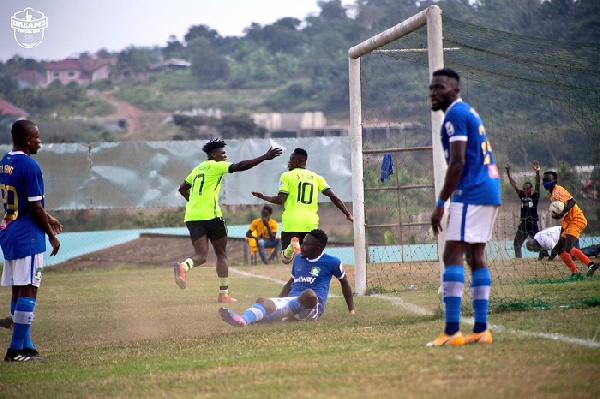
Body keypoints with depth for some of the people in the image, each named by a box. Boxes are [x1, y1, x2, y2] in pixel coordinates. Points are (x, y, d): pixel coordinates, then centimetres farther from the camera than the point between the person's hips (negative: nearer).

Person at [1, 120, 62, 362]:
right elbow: (35, 208, -15)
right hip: (28, 237, -9)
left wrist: (47, 219, 27)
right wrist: (52, 236, -5)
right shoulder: (30, 167, -16)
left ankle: (26, 345, 15)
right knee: (28, 291, -5)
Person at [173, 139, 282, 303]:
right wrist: (264, 157, -13)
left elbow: (183, 189, 29)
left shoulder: (197, 169, 21)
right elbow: (239, 166, -13)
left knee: (201, 255, -1)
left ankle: (183, 266, -35)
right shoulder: (215, 166, -1)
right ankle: (224, 294, 8)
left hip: (192, 216, 6)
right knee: (221, 254, 9)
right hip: (210, 215, -6)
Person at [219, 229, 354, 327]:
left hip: (311, 307, -5)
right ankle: (244, 320, -61)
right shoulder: (298, 258, 21)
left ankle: (266, 318, -55)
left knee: (309, 294, -42)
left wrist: (351, 309, 21)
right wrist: (278, 301, 27)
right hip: (290, 301, 5)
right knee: (262, 301, -25)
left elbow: (344, 283, 18)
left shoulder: (331, 262, 6)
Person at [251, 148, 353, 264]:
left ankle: (292, 246, -32)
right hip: (310, 224, 3)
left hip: (291, 224, -3)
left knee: (286, 258, 1)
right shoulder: (316, 177, 14)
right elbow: (333, 196, 4)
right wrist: (348, 214, 7)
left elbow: (281, 200, -5)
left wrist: (263, 197, 11)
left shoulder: (287, 176, 3)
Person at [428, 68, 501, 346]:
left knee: (453, 255, -12)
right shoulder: (468, 113, 22)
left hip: (471, 194, -10)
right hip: (489, 191, 10)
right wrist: (447, 201, 23)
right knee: (476, 256, 10)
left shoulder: (455, 115, -9)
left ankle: (452, 331, -18)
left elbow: (458, 163, -17)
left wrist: (440, 203, -16)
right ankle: (481, 329, 10)